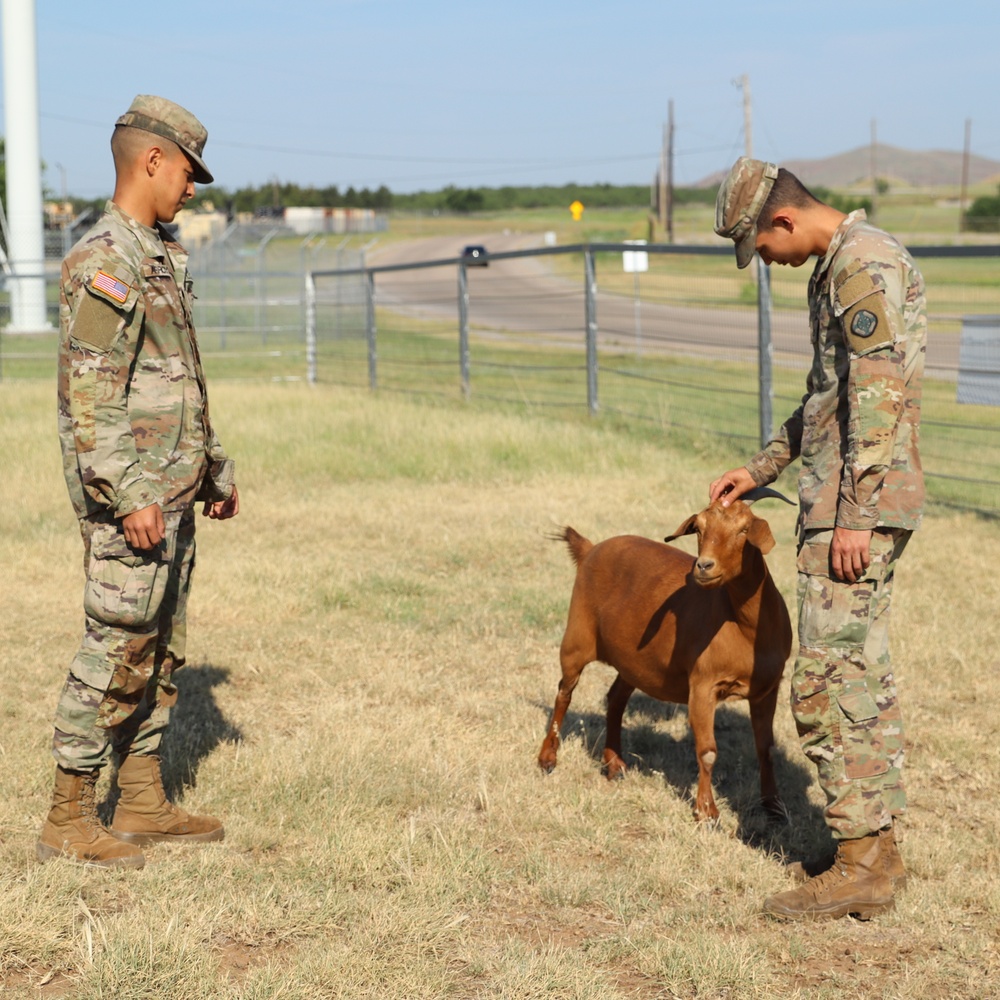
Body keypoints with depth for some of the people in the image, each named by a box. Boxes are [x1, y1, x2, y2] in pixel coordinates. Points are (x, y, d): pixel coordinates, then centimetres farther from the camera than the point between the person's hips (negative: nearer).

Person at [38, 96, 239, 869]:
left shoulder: (163, 257, 15)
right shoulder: (103, 263, -15)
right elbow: (89, 393, -21)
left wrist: (215, 468, 22)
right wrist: (128, 496, -25)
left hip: (173, 494, 10)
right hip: (131, 497, -10)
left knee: (161, 653, 13)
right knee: (116, 653, -6)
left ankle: (144, 805, 22)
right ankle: (69, 820, 3)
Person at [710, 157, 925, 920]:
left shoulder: (864, 264, -15)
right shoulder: (837, 267, 18)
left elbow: (879, 396, -21)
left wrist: (855, 514, -23)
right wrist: (763, 468, 23)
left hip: (857, 506, -11)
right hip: (847, 497, 11)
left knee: (831, 678, -9)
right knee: (863, 673, 13)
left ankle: (861, 864, -4)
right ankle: (877, 846, 20)